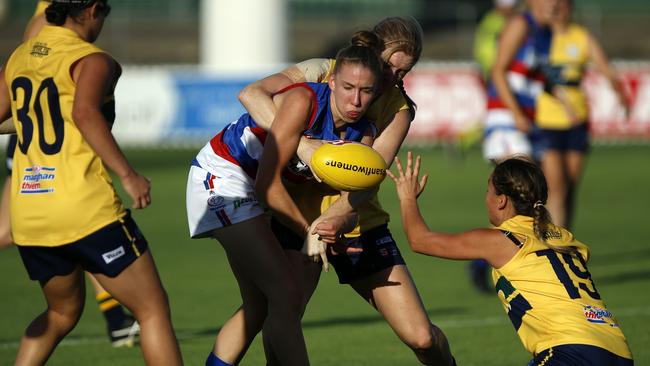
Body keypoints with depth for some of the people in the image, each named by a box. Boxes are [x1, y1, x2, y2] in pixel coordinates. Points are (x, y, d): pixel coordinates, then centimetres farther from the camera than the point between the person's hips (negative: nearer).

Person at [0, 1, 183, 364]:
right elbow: (85, 113, -25)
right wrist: (127, 174, -26)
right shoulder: (93, 61, -7)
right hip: (86, 210, -7)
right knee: (153, 309, 0)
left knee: (63, 313, 27)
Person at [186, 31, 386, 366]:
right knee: (285, 293, -17)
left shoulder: (362, 133, -6)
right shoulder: (303, 101, -27)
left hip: (248, 186, 8)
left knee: (260, 306, 13)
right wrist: (311, 232, -19)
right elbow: (267, 184, -26)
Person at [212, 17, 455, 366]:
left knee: (422, 337, -1)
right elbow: (252, 94, -23)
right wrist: (302, 144, -34)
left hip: (358, 221, 3)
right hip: (301, 215, -3)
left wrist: (337, 217, -38)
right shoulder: (322, 72, -7)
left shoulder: (399, 109, -1)